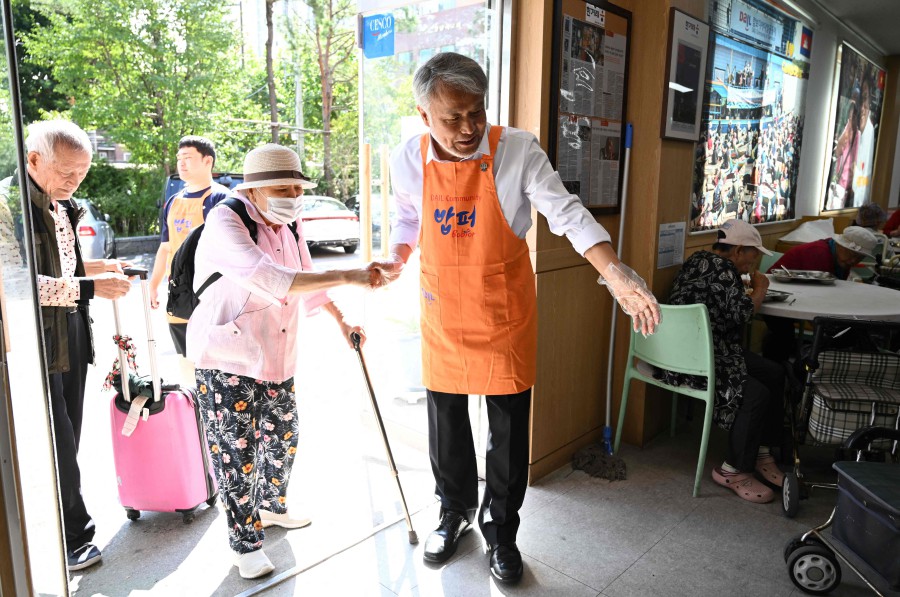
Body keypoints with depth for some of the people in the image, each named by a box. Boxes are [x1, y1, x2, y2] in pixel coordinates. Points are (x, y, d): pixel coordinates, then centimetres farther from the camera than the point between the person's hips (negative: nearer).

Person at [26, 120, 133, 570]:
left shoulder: (61, 204, 11)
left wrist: (90, 266, 9)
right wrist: (88, 288, -28)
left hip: (71, 334, 9)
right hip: (38, 340, -8)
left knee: (67, 441, 17)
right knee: (57, 444, 0)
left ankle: (68, 531, 31)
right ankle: (72, 541, 16)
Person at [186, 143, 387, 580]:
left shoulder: (288, 227, 5)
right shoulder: (225, 222, -21)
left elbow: (305, 279, 20)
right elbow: (273, 281, -37)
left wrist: (341, 321, 24)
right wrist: (347, 277, -39)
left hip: (277, 360, 8)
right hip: (227, 363, -7)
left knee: (282, 438, 19)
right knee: (237, 452, 1)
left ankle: (271, 507, 45)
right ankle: (245, 544, 21)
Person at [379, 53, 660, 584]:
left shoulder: (518, 150, -16)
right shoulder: (409, 160, -6)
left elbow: (567, 213, -20)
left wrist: (616, 275, -33)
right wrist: (395, 261, 1)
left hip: (505, 316, -2)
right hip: (442, 316, 3)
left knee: (510, 432, 8)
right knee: (446, 422, 16)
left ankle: (502, 532, 32)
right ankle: (456, 511, 42)